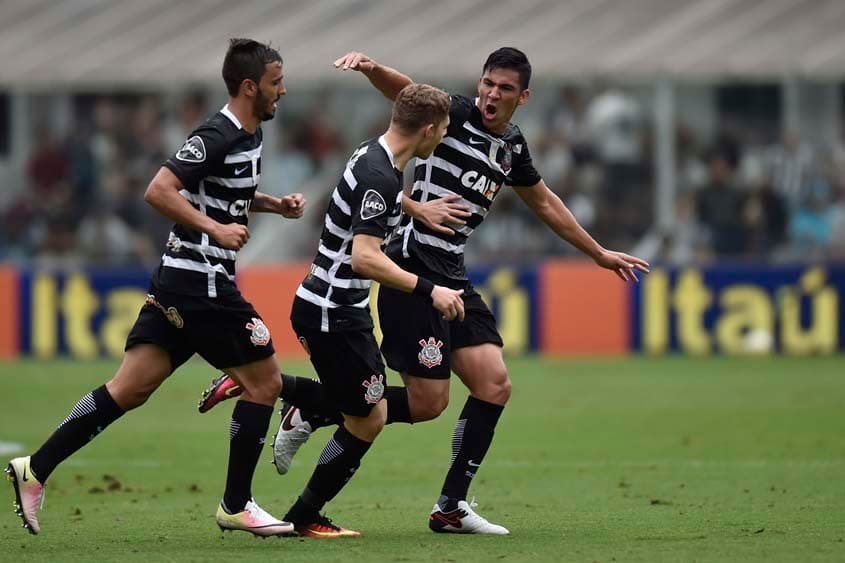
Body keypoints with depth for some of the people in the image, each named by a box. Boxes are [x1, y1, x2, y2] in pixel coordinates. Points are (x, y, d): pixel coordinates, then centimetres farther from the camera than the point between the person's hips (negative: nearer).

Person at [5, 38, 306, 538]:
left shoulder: (250, 135, 14)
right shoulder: (217, 136, -16)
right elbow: (159, 191, -22)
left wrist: (277, 204, 16)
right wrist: (215, 229, -25)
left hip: (177, 284, 9)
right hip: (204, 284, -9)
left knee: (130, 390, 5)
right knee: (265, 382, 0)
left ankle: (35, 470, 3)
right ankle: (236, 506, 9)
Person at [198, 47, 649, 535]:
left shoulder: (512, 146, 15)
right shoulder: (456, 114, -7)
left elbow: (546, 204, 30)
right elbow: (405, 90, -24)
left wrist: (600, 253, 37)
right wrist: (372, 68, -47)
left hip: (452, 276, 8)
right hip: (413, 269, -8)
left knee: (495, 386, -1)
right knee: (427, 403, -9)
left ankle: (452, 507, 7)